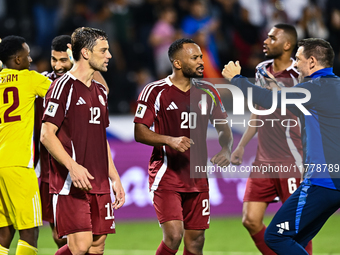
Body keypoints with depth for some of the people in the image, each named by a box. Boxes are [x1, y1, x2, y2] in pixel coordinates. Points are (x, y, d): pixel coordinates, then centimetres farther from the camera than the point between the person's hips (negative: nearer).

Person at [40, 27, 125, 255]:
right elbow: (46, 135, -13)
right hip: (71, 184, -8)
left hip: (99, 184, 8)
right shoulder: (64, 86, -8)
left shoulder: (100, 91, 18)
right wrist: (72, 166, -25)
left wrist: (115, 178, 20)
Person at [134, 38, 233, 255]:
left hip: (197, 178, 5)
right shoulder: (155, 91, -7)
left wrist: (226, 150, -4)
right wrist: (170, 141, -25)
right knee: (173, 235, -19)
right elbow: (139, 132, -9)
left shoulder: (208, 93, 9)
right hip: (166, 176, -5)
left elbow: (224, 128, 18)